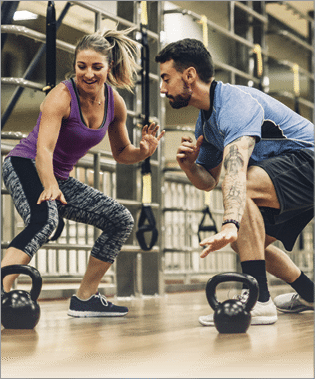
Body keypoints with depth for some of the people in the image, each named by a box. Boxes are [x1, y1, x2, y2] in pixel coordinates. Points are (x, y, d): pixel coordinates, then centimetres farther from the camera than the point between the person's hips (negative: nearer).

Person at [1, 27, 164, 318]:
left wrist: (144, 152, -11)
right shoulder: (61, 97, -19)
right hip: (25, 167, -8)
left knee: (122, 221, 6)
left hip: (60, 179, 8)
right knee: (45, 219, -38)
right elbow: (44, 148, -32)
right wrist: (49, 186, -50)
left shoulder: (115, 103, 0)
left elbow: (121, 153, 12)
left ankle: (85, 299, 12)